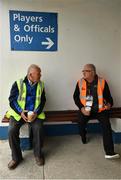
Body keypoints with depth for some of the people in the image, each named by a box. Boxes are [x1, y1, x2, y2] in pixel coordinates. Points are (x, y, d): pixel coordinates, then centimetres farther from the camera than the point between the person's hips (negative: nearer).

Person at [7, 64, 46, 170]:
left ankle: (38, 154, 0)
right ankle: (16, 157, 0)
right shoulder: (18, 84, -5)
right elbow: (12, 100, -4)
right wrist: (20, 112, -18)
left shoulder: (41, 85, 4)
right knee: (12, 130, -22)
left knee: (38, 129, -25)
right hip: (18, 112, 0)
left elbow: (43, 100, 4)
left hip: (34, 113, 1)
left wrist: (36, 112, -13)